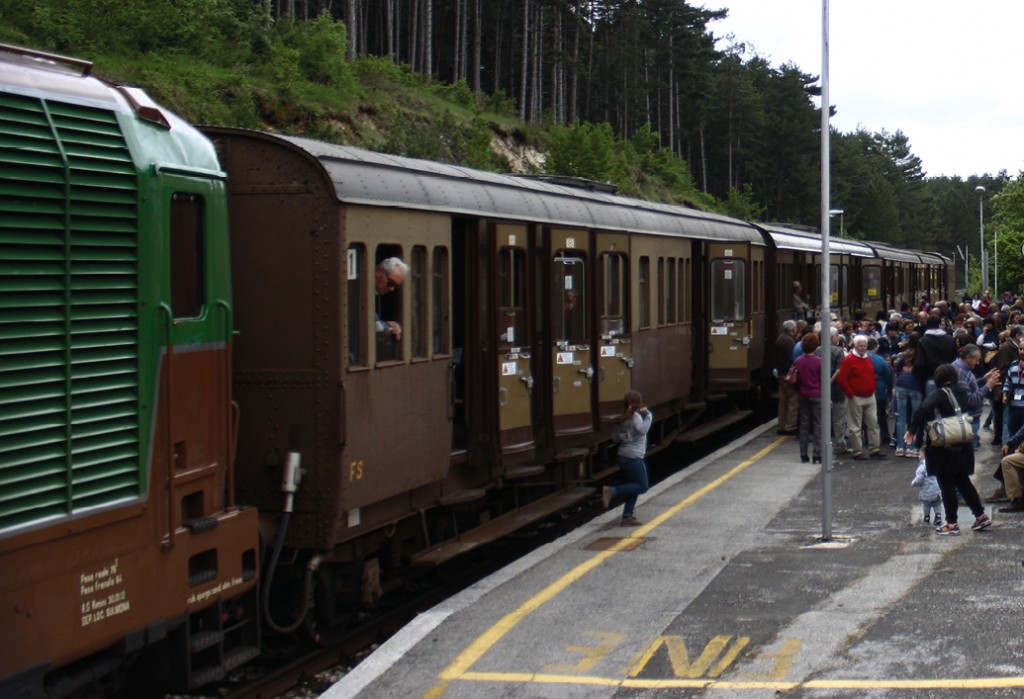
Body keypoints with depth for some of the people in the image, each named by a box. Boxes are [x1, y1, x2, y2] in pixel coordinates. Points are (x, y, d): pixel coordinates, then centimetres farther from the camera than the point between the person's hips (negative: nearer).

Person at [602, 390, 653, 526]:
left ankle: (627, 517, 11)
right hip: (633, 457, -9)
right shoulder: (635, 417, -12)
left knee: (634, 487, 15)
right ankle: (611, 491, -13)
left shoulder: (622, 419, 10)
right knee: (642, 487, -1)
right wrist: (648, 415, -19)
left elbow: (614, 437, 12)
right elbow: (642, 429, -30)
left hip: (623, 457, 9)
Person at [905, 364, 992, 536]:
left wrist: (912, 430, -24)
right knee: (963, 481, 18)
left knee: (947, 484, 2)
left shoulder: (938, 394, -14)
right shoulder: (961, 393, 5)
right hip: (962, 446, 6)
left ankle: (952, 523, 6)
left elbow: (923, 410, -30)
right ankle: (980, 515, 20)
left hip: (943, 448, -6)